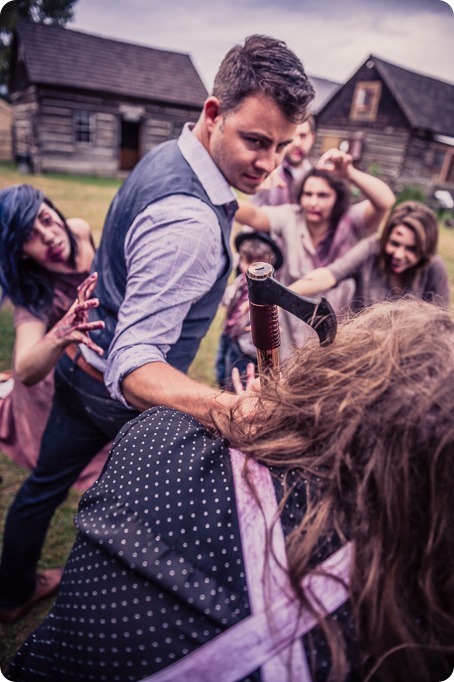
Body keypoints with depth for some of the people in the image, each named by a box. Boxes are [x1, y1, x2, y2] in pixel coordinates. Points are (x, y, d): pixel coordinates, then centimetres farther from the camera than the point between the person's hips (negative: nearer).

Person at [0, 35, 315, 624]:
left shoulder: (165, 156, -2)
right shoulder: (189, 222, -34)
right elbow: (134, 364, -40)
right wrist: (227, 409, -55)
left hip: (82, 364, 9)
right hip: (124, 396, -8)